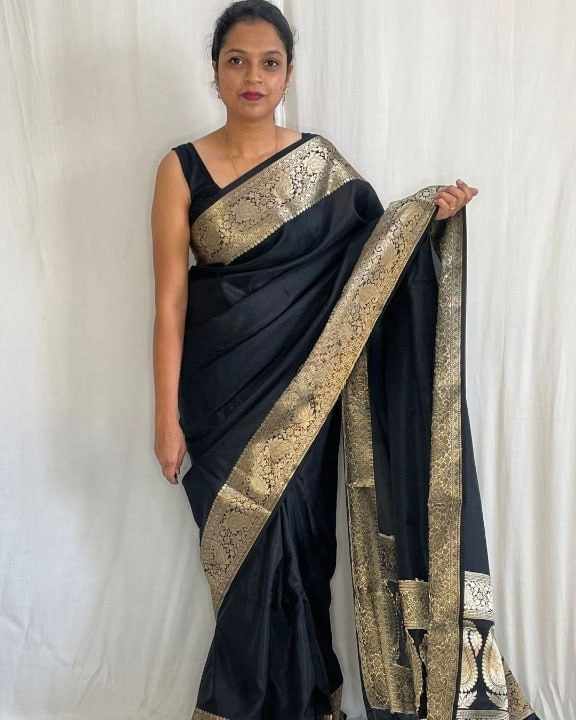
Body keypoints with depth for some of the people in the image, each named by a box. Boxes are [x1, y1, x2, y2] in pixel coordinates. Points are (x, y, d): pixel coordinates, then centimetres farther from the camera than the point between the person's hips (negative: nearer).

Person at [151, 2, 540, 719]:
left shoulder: (321, 160, 3)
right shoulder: (182, 168, -3)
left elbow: (371, 257, 6)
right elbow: (170, 300, -5)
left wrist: (431, 215, -12)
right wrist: (168, 416, -7)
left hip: (303, 383, 1)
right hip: (222, 387, -1)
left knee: (296, 539, 7)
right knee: (244, 545, 8)